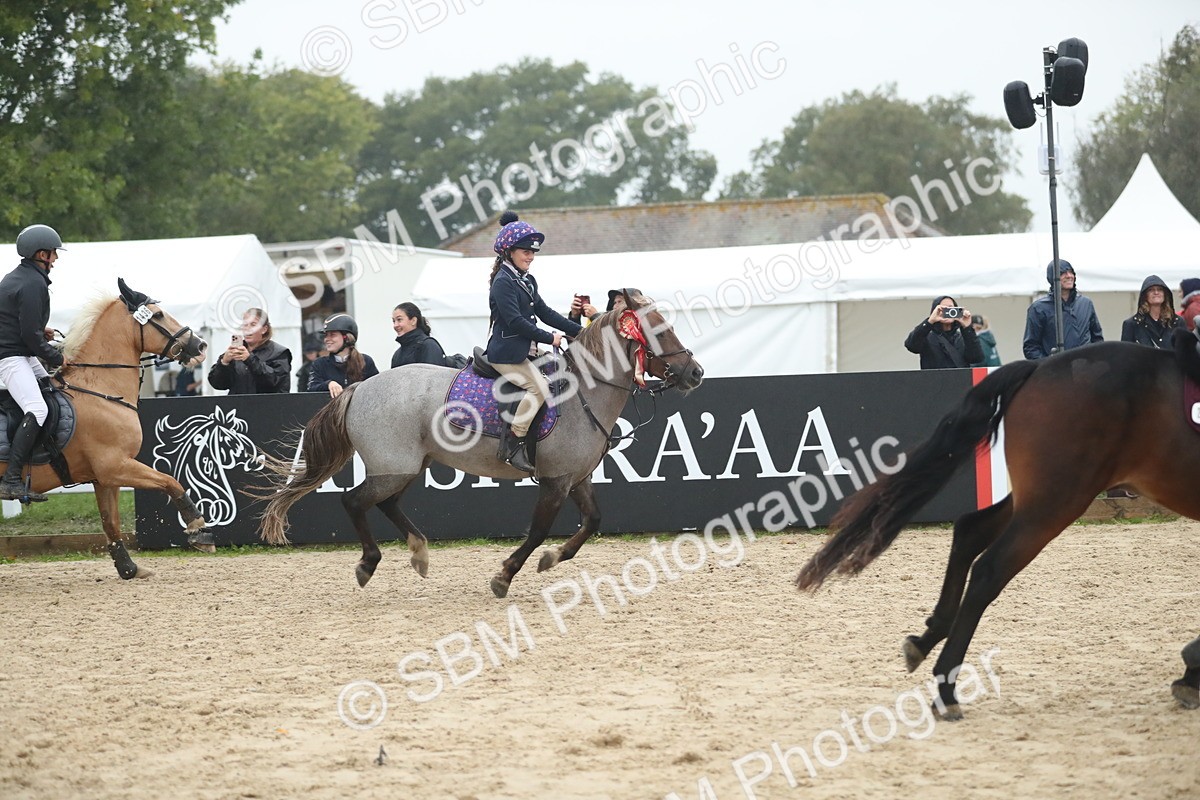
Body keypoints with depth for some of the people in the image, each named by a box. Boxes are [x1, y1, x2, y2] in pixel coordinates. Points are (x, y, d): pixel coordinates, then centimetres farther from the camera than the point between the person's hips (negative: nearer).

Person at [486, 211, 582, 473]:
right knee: (539, 388, -24)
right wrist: (550, 338, -17)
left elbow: (544, 312, 18)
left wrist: (579, 330, 10)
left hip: (524, 351, 10)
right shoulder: (503, 282, -13)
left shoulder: (527, 281, 16)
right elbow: (515, 321, -21)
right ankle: (514, 443, -22)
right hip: (506, 352, -10)